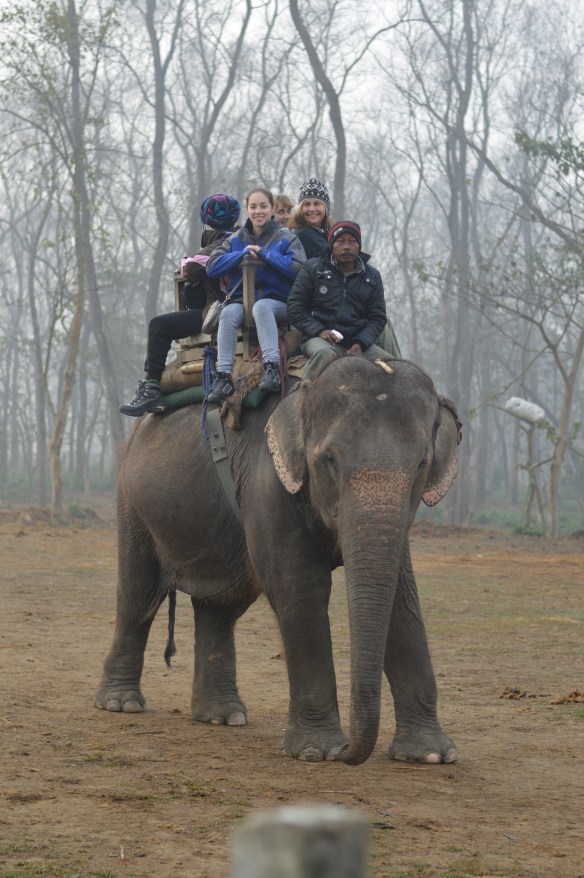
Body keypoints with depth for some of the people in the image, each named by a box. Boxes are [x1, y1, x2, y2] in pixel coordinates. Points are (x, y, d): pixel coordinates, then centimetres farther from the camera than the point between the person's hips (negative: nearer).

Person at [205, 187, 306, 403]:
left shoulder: (286, 239, 6)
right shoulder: (236, 240, 16)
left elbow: (298, 269, -10)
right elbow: (212, 267, 4)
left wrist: (265, 254, -11)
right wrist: (243, 254, -7)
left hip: (277, 302, -3)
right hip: (240, 299, 3)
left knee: (261, 306, -38)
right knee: (228, 313, -31)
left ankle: (271, 367, -48)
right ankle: (223, 376, -38)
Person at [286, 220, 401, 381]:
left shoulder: (372, 276, 16)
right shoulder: (313, 268, 8)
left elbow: (377, 318, 13)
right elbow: (294, 307, 5)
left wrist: (361, 343, -7)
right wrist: (318, 330, -11)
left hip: (359, 341, 3)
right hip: (319, 338, -3)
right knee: (324, 353, -39)